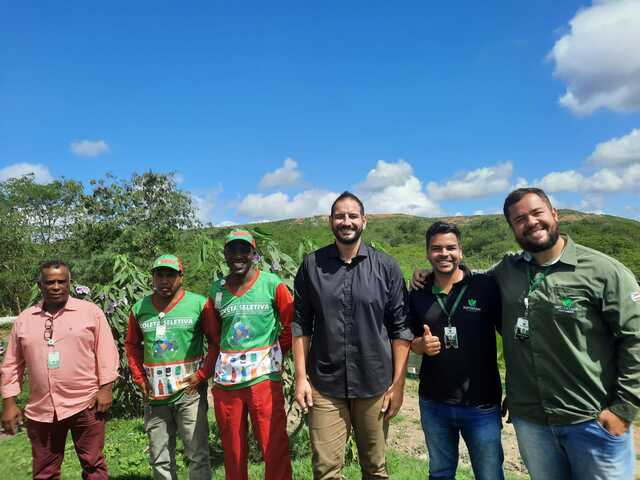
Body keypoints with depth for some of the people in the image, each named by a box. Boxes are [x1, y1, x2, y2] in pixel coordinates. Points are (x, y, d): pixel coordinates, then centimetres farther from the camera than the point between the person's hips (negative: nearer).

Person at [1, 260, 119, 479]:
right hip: (40, 410, 3)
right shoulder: (24, 319, 8)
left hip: (85, 404, -3)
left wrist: (105, 389, -8)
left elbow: (106, 352, -3)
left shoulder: (91, 311, -2)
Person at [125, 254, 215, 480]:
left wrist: (202, 375, -9)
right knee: (159, 460, 16)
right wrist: (140, 379, 7)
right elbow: (132, 345, 17)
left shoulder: (199, 303, -6)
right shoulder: (139, 309, 5)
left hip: (189, 392, -4)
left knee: (197, 455, 2)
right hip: (154, 394, 4)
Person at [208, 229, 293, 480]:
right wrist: (228, 359, 10)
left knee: (275, 449, 1)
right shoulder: (216, 290, 6)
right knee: (232, 450, 15)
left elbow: (291, 325, 2)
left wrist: (275, 354, 2)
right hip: (225, 381, 4)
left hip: (264, 378, -3)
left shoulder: (272, 283, -5)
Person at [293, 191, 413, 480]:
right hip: (324, 386, 0)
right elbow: (300, 323, 2)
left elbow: (400, 327, 0)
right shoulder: (312, 265, 0)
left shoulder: (386, 267, -2)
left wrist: (398, 383, -3)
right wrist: (300, 377, -2)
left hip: (375, 386, 0)